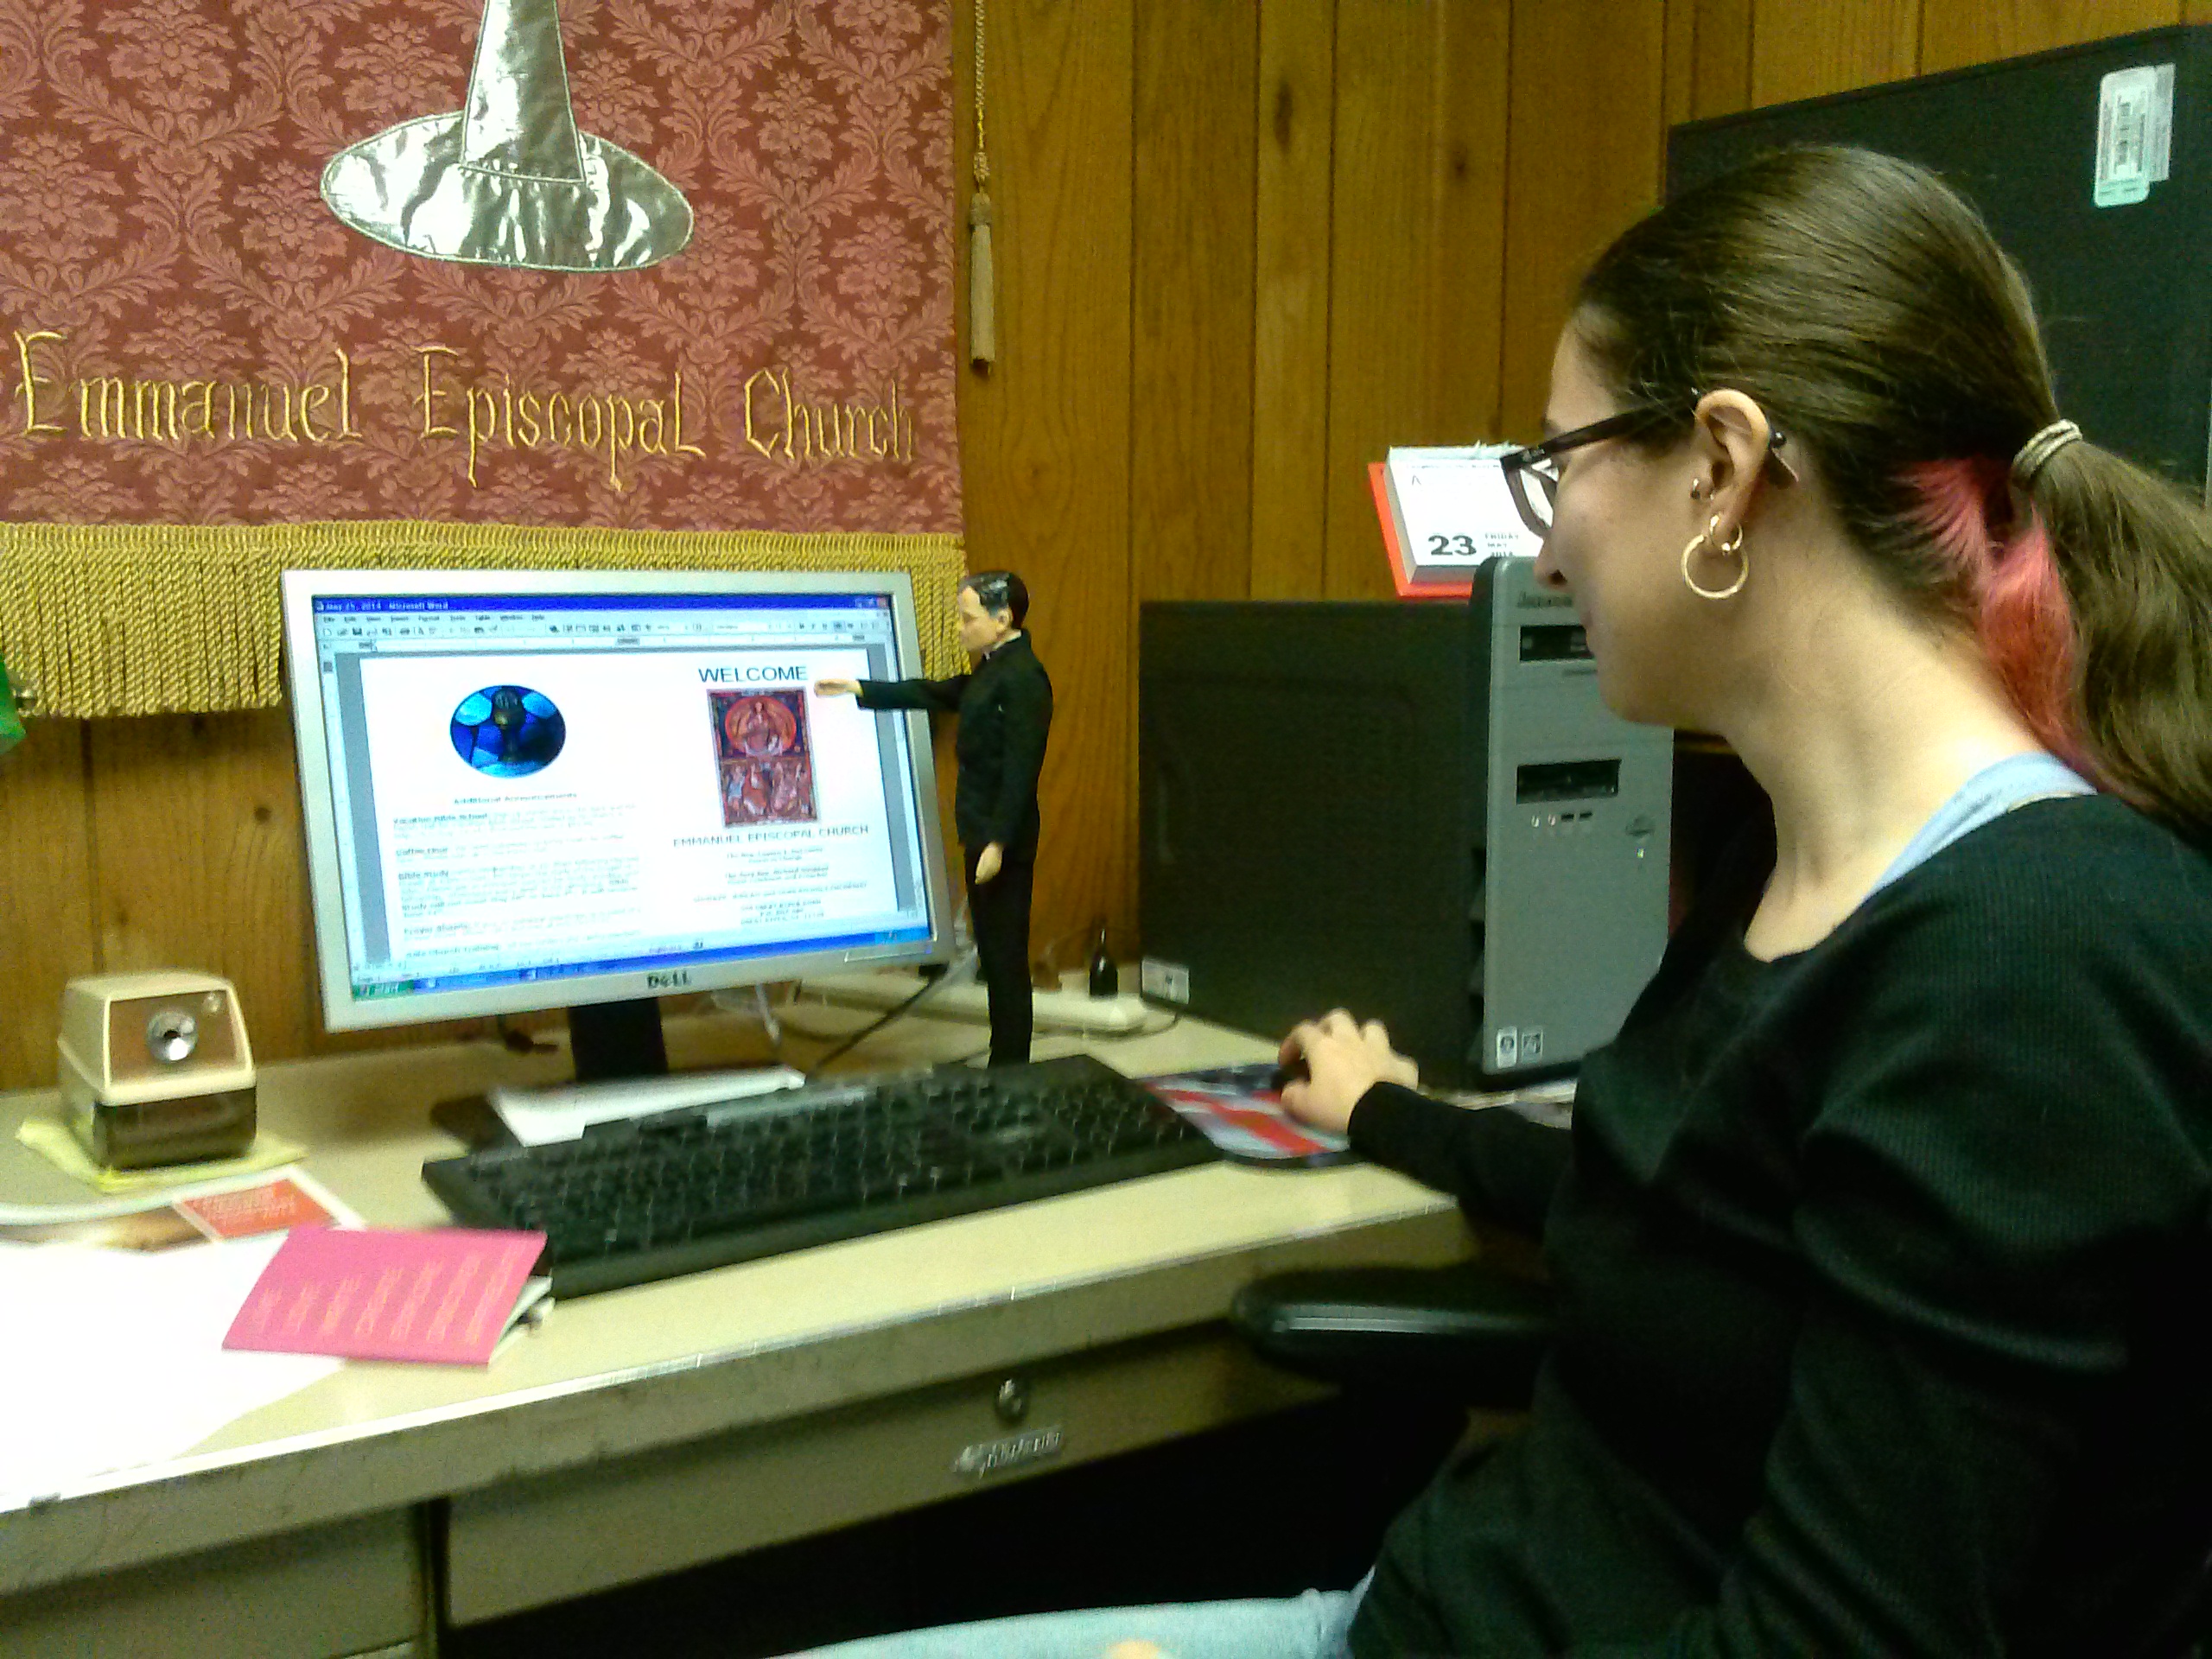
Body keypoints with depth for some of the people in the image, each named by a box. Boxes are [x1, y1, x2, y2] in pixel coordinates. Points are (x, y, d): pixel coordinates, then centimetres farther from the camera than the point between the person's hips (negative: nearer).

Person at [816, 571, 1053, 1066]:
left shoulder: (1022, 677, -17)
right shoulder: (992, 671, 14)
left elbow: (1021, 767, -21)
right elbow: (935, 694, 23)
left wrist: (998, 842, -22)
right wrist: (857, 689, 23)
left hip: (1002, 839, -10)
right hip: (984, 833, 10)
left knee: (1006, 956, -4)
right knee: (996, 955, 14)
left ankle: (1010, 1069, 4)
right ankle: (1006, 1064, 23)